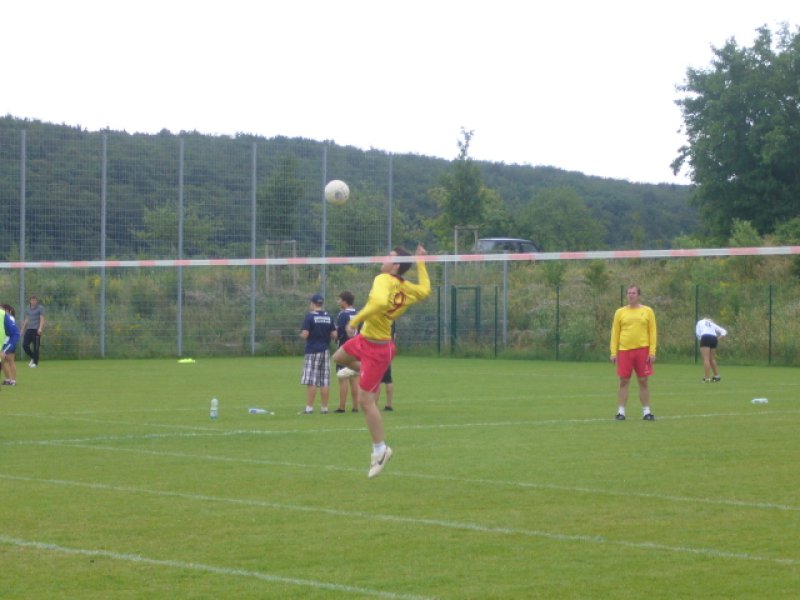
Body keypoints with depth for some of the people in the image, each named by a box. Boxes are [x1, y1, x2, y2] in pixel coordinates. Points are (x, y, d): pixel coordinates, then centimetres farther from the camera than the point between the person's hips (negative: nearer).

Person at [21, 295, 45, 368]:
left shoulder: (40, 308, 0)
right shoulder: (28, 308, 16)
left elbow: (42, 319, -8)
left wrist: (40, 328, -21)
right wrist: (23, 329, 23)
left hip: (36, 330, -5)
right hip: (29, 329, 5)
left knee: (35, 347, -5)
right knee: (25, 345, -4)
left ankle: (35, 362, 4)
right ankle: (32, 358, 16)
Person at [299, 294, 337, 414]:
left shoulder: (310, 316, -8)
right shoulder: (328, 317, 7)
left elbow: (305, 334, -14)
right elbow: (334, 335, 5)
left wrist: (301, 334, 8)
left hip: (312, 351, -5)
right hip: (325, 351, 5)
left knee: (311, 382, -4)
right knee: (325, 382, 5)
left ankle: (309, 408, -6)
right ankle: (324, 408, 7)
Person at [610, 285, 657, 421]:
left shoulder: (647, 311, 5)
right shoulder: (620, 312, 7)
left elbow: (653, 332, 3)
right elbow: (615, 333, 7)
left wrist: (652, 352, -5)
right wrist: (613, 352, -1)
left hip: (642, 350, 0)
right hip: (624, 350, 0)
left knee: (643, 381, 3)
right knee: (624, 381, 1)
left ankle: (646, 412, 8)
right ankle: (621, 412, 5)